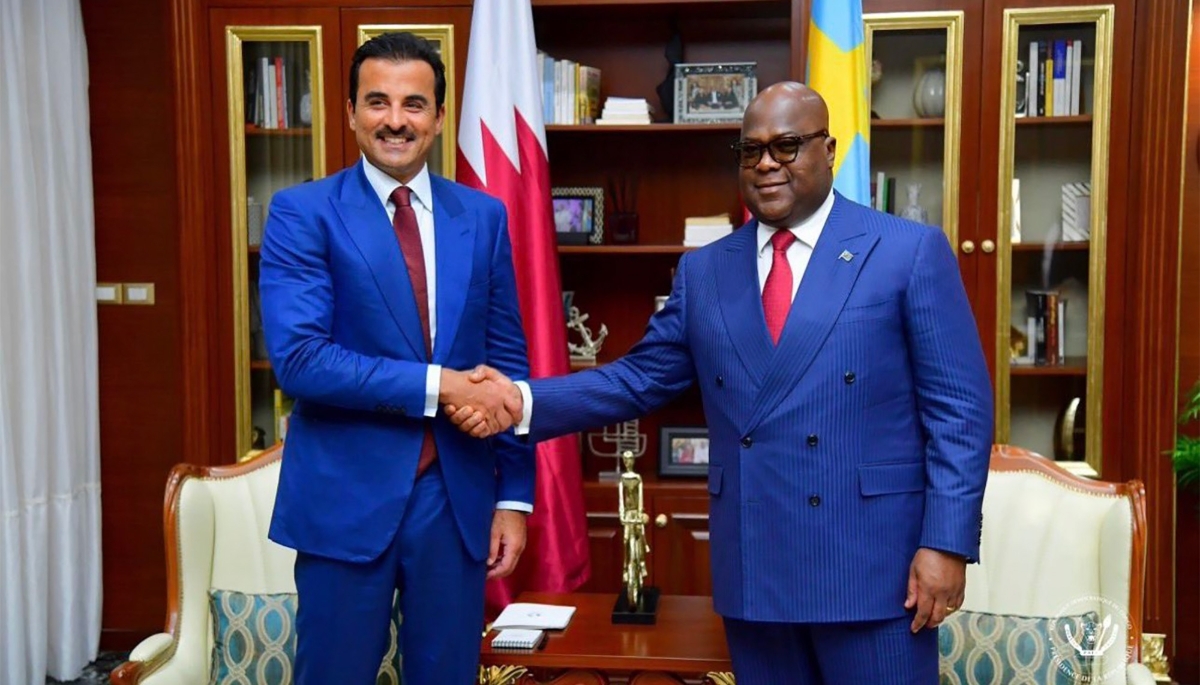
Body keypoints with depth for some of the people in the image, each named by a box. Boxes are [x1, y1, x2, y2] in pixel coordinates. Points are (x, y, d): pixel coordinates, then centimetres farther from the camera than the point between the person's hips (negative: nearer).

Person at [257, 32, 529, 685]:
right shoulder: (302, 213, -4)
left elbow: (507, 362, 8)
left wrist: (514, 494, 4)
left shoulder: (483, 216, 6)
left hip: (460, 497, 3)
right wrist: (436, 384, -18)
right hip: (347, 498, -3)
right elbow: (298, 358, -15)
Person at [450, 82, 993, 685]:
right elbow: (639, 379, 8)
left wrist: (946, 543, -11)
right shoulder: (703, 270, 9)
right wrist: (522, 400, -5)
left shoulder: (912, 252, -3)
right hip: (751, 567, 4)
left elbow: (960, 407, -5)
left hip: (872, 562, -3)